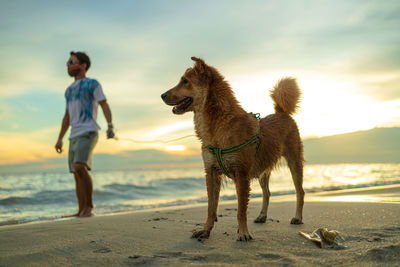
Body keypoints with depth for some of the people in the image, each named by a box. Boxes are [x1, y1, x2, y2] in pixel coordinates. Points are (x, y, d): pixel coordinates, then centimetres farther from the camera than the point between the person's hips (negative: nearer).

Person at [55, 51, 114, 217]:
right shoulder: (70, 90, 24)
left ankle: (89, 206, -15)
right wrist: (60, 139, 20)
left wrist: (110, 126, -23)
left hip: (88, 133, -8)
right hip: (75, 135, 8)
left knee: (80, 167, -24)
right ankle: (81, 211, 7)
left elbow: (105, 106, -7)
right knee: (77, 175, 4)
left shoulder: (92, 84, 3)